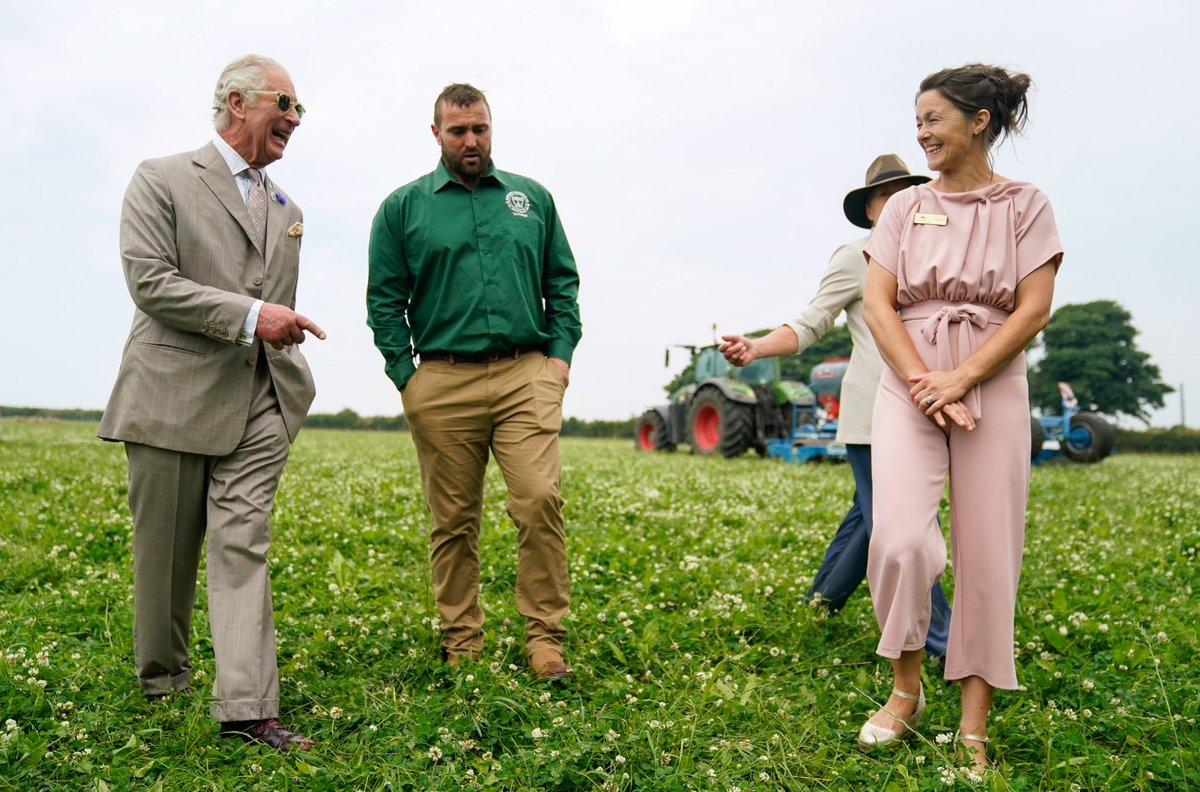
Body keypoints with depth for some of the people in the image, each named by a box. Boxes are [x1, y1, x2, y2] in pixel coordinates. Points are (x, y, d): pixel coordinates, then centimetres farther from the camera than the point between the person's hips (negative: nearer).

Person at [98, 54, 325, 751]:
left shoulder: (288, 211, 19)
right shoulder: (161, 180, 0)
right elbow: (150, 282, -12)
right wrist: (248, 314, -18)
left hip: (258, 405, 4)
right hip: (173, 398, -4)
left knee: (243, 545, -6)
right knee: (166, 551, 8)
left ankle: (248, 707, -10)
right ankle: (162, 674, 31)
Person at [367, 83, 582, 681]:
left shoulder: (532, 198, 15)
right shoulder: (403, 207, 9)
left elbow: (563, 283, 15)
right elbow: (384, 300, 7)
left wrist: (560, 354, 3)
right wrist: (405, 375, -2)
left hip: (527, 374, 1)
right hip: (442, 383, 0)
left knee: (540, 500, -13)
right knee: (453, 521, 5)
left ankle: (544, 636, 0)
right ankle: (461, 643, 18)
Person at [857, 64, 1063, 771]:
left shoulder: (1026, 206, 6)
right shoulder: (904, 208, 11)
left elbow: (1033, 311, -4)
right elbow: (877, 303, 2)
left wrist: (962, 379, -15)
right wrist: (923, 382, -11)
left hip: (993, 389, -1)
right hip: (909, 386, 1)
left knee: (988, 554, -1)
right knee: (900, 540, -15)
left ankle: (974, 726, 11)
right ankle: (907, 690, 8)